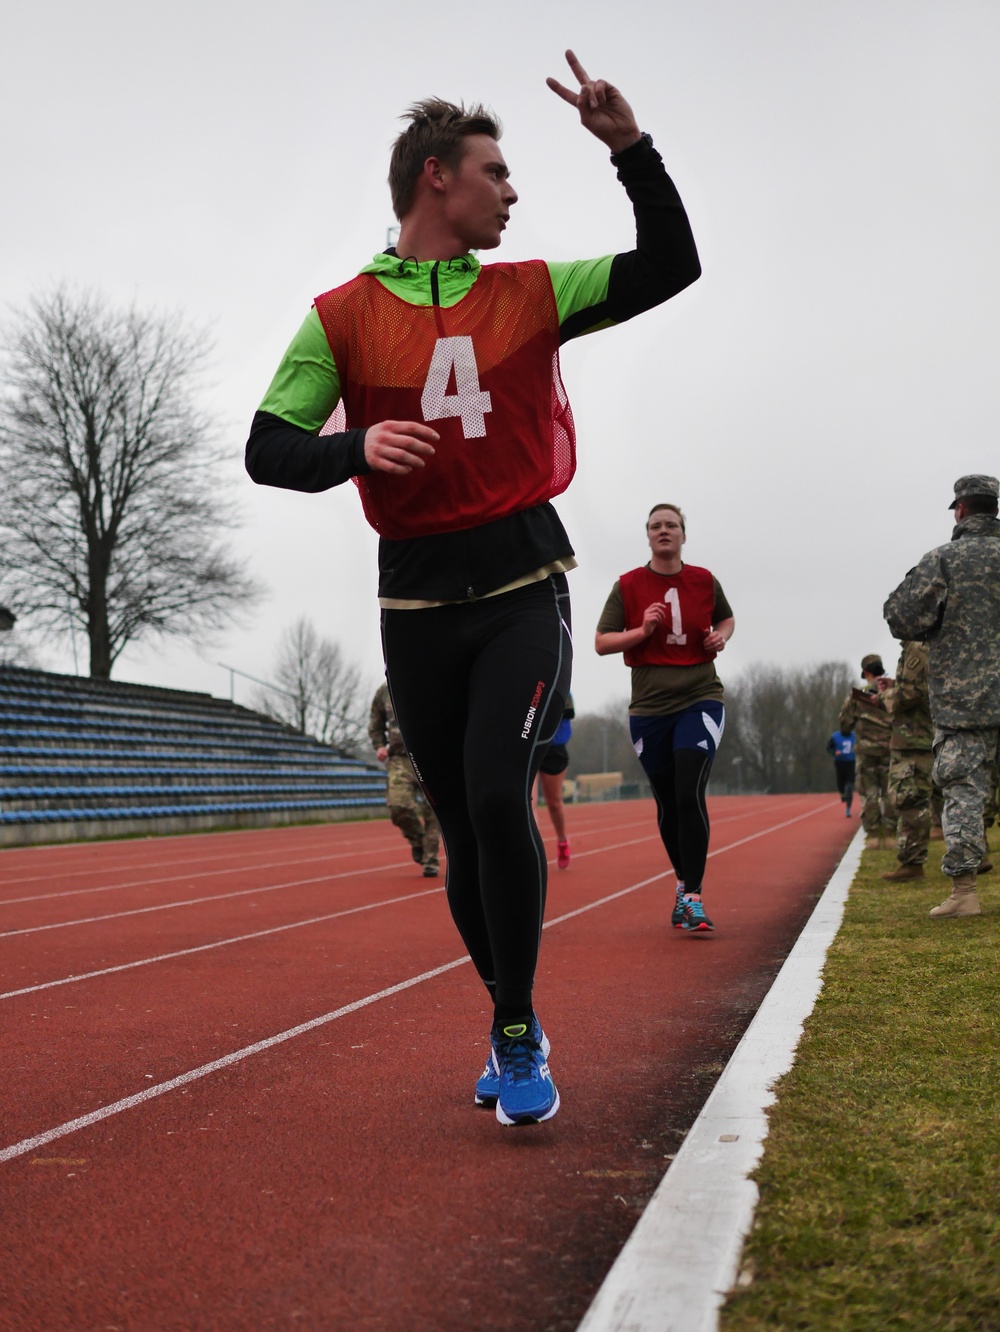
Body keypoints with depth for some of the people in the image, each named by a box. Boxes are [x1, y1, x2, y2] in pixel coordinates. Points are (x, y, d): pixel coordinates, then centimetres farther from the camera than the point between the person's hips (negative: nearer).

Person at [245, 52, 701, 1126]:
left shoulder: (530, 293, 9)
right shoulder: (344, 315, 4)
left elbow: (671, 267, 10)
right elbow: (267, 450, -1)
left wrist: (629, 147, -1)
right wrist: (355, 446, -21)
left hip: (525, 589, 0)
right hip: (417, 602, 1)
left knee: (498, 797, -18)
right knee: (464, 831, 6)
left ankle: (515, 1034, -1)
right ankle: (515, 1025, 26)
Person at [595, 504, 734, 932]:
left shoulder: (704, 581, 4)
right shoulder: (629, 586, 0)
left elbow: (726, 619, 22)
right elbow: (601, 642, -1)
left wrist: (721, 636, 0)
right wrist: (642, 631, -16)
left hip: (700, 700, -1)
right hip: (649, 707, 1)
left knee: (691, 794, -17)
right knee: (667, 803, 8)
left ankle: (693, 897, -14)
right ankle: (683, 884, 28)